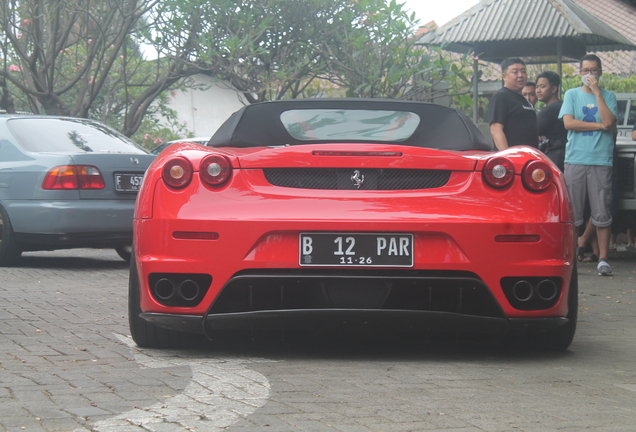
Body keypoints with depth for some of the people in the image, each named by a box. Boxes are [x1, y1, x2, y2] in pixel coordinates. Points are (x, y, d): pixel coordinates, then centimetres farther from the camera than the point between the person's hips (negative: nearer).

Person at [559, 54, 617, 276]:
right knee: (571, 212, 0)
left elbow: (609, 122, -8)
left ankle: (603, 258, 1)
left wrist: (597, 92, -6)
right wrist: (599, 126, -4)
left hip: (601, 160, -1)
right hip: (575, 160, 1)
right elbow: (568, 123, -3)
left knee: (602, 213, -3)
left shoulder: (608, 96, 10)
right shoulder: (571, 95, 12)